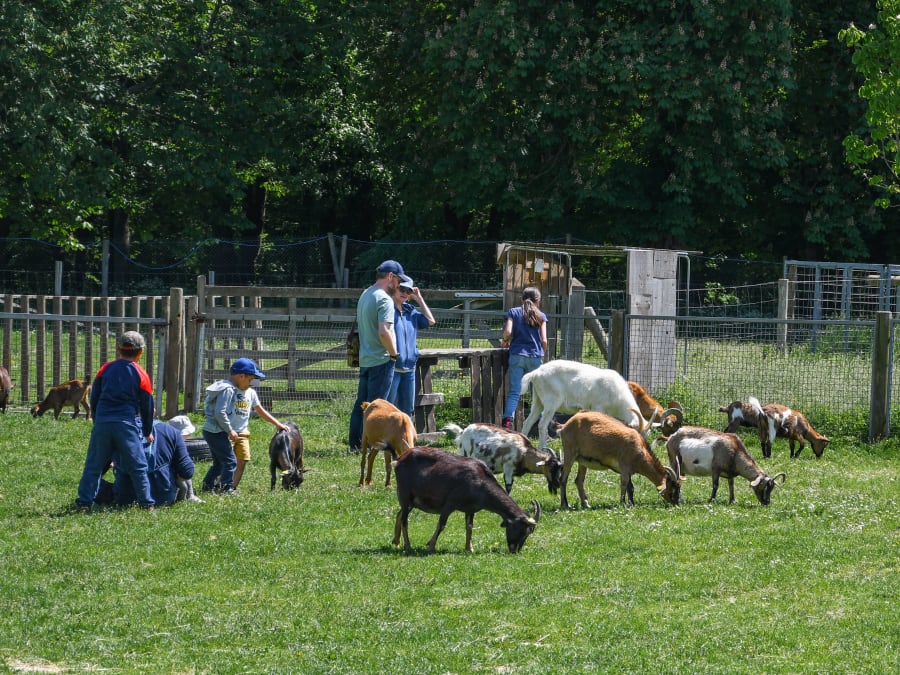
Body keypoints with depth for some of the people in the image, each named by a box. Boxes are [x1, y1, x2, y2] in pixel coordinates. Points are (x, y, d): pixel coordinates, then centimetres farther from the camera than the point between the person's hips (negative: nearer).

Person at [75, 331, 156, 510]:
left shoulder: (105, 369, 8)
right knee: (137, 465, 5)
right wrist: (148, 432, 20)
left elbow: (94, 399, 12)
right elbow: (147, 406, 8)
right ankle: (146, 502, 5)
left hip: (102, 421, 2)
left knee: (94, 464, 7)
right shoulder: (141, 375, 3)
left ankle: (85, 501, 4)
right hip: (128, 424, -2)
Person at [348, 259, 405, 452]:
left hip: (365, 359, 9)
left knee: (361, 404, 13)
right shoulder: (384, 299, -17)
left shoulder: (365, 295, 13)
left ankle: (355, 444, 17)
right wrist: (394, 353, -13)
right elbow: (384, 332, -27)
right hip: (381, 360, -9)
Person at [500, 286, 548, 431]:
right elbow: (544, 340, 2)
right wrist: (542, 354, 18)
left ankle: (508, 420, -21)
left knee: (514, 392, -5)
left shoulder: (514, 312, 8)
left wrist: (505, 341, 15)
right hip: (535, 357, 0)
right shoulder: (540, 316, 8)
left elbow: (508, 332, -6)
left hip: (517, 355, 0)